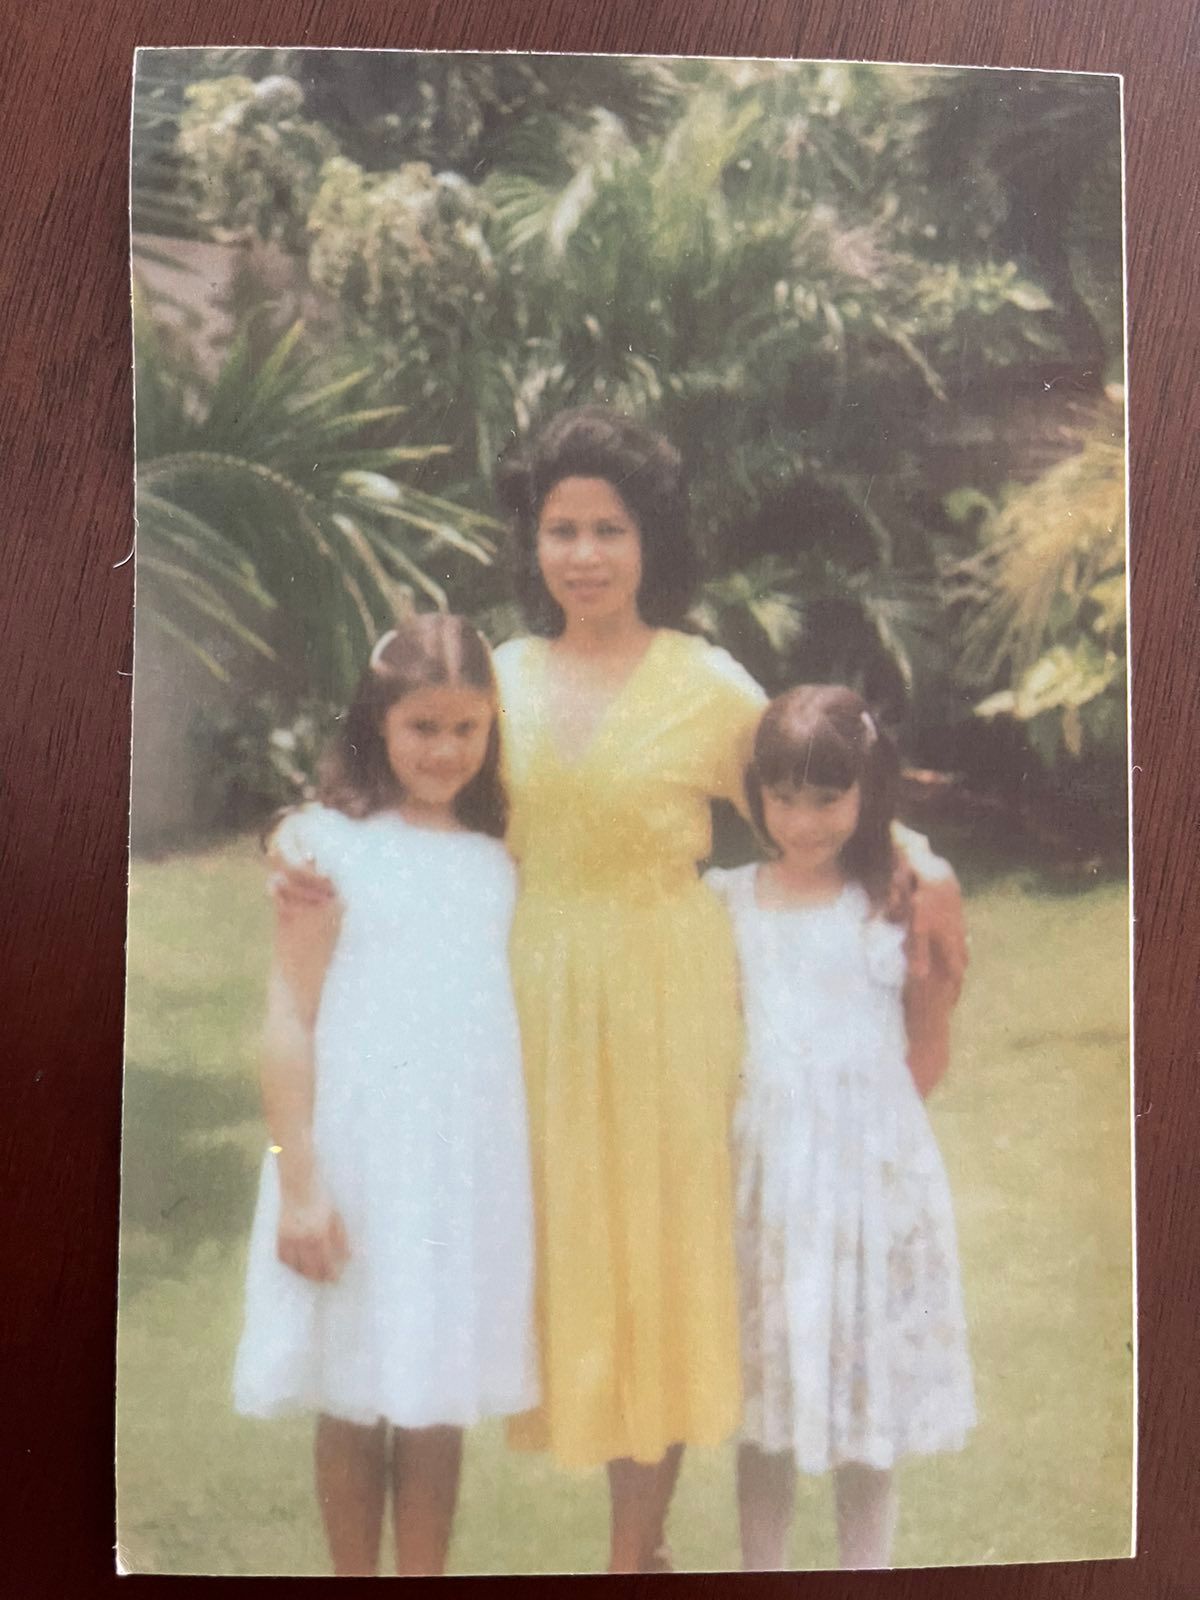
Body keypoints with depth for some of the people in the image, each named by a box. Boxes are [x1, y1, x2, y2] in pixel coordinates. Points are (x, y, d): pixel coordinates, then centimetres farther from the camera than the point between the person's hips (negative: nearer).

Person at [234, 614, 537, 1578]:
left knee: (440, 1404, 11)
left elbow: (510, 1015, 11)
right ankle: (354, 1575, 29)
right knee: (355, 1401, 9)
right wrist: (298, 1183, -9)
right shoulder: (329, 844, -5)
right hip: (361, 1157, -3)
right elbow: (290, 1021, -6)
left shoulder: (497, 859, 7)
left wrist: (525, 1173, 8)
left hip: (472, 1162, 3)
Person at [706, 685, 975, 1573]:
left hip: (871, 1172, -1)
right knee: (762, 1400, 13)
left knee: (867, 1395, 10)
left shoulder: (897, 908, -4)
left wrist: (939, 976, -6)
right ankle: (762, 1576, 33)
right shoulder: (727, 902, 1)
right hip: (765, 1170, 2)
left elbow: (924, 1067, 3)